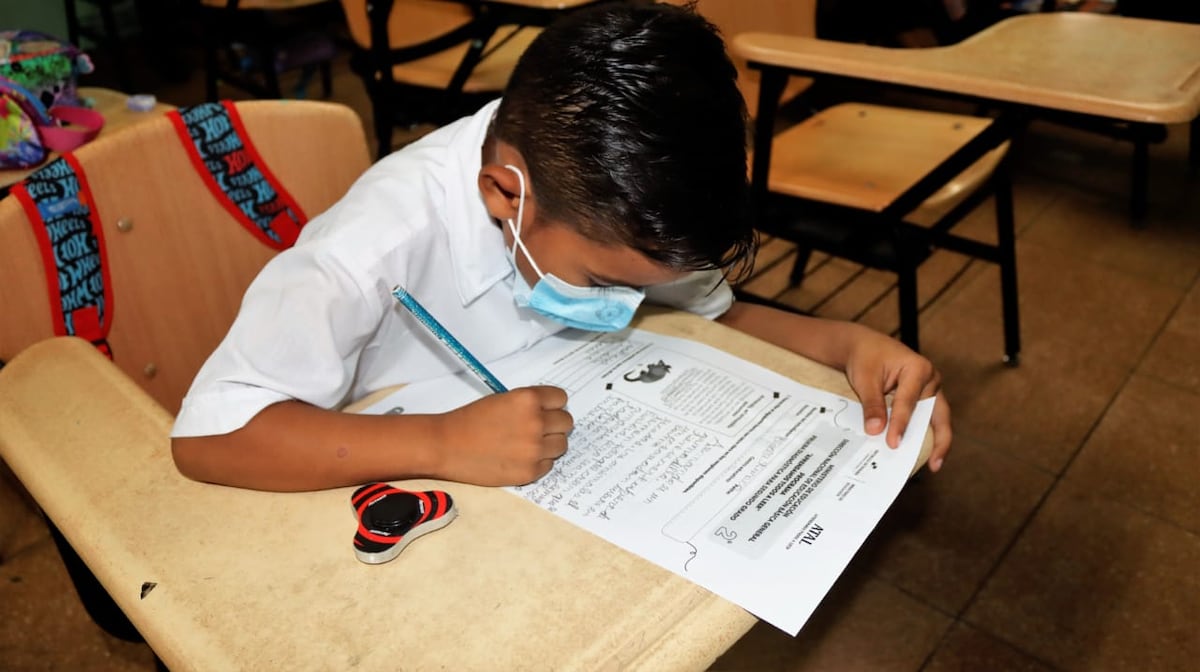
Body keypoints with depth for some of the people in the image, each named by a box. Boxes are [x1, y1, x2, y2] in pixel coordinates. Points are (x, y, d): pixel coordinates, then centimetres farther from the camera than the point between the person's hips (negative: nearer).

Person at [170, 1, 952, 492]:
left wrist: (849, 341, -18)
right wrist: (447, 443, -41)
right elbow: (206, 433, -30)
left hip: (555, 489, 5)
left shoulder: (605, 200, -16)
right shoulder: (388, 238, -31)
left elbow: (715, 310, -1)